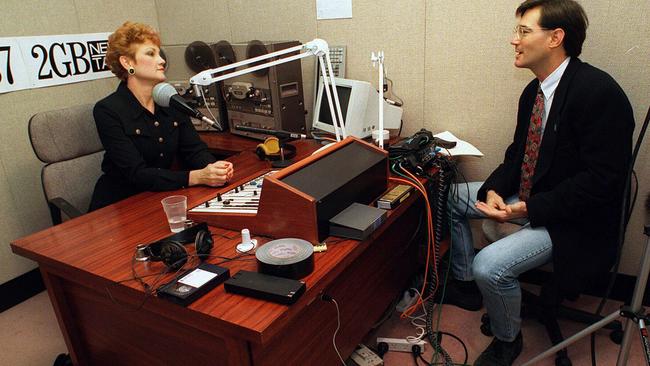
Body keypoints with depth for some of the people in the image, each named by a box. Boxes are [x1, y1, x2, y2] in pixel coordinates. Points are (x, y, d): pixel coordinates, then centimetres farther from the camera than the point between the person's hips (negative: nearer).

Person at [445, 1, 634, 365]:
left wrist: (528, 208, -26)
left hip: (573, 218, -9)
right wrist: (494, 191, -11)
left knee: (489, 266, -26)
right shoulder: (534, 91, 3)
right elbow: (518, 153, 8)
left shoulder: (599, 92, -23)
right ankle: (464, 283, 23)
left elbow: (602, 179, -25)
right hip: (529, 197, 9)